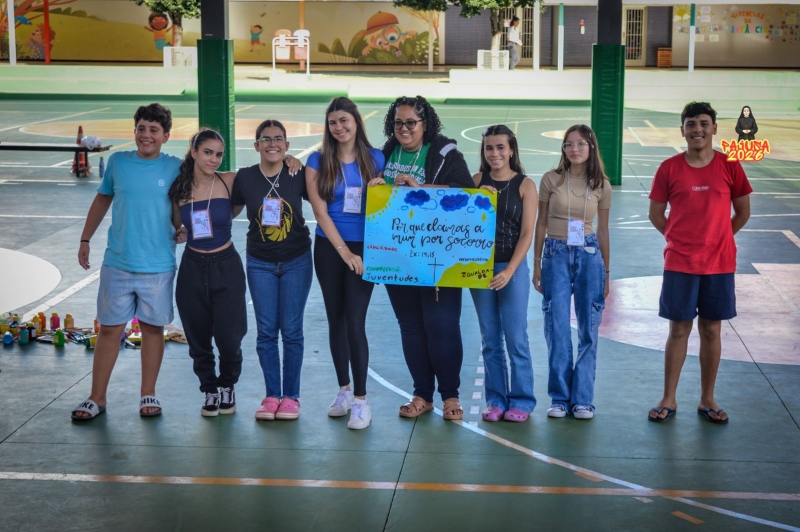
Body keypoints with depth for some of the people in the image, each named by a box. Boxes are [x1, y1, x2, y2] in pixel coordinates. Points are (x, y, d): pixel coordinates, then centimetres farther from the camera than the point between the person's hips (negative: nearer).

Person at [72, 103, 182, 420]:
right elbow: (102, 200, 15)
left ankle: (148, 395, 22)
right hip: (117, 264, 1)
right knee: (110, 329, 4)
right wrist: (85, 240, 15)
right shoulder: (118, 162, 2)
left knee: (152, 327, 9)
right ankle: (97, 398, 12)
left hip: (158, 266, -1)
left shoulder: (174, 168, -2)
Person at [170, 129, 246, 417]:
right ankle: (209, 390, 29)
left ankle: (227, 386, 24)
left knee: (228, 337, -4)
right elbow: (177, 228, 12)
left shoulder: (229, 181, -6)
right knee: (198, 339, 8)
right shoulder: (179, 189, 0)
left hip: (226, 267, -2)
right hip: (193, 268, 2)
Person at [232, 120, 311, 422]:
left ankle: (291, 396, 13)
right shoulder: (245, 177, -3)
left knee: (291, 330, 3)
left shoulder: (299, 176, -6)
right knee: (266, 331, 4)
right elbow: (230, 212, 9)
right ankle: (271, 395, 14)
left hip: (296, 261, -1)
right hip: (260, 263, 1)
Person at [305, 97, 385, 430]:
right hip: (330, 249, 2)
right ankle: (344, 390, 24)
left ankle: (361, 400, -3)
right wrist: (344, 251, -12)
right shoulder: (318, 162, 0)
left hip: (364, 248, -2)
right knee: (336, 320, 10)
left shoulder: (375, 159, 1)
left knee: (355, 321, -9)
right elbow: (320, 211, -6)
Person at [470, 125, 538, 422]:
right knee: (490, 339, 8)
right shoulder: (477, 181, 6)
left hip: (512, 267, -3)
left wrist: (509, 271, -14)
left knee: (516, 338, -2)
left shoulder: (525, 185, -2)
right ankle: (495, 400, 15)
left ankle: (521, 401, 8)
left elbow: (526, 234, -6)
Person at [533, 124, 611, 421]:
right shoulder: (551, 180, 0)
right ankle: (559, 398, 8)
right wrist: (537, 264, 3)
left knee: (588, 329, 2)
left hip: (588, 255, 1)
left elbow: (603, 230, 10)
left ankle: (582, 399, 9)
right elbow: (541, 224, 5)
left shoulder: (601, 185, 4)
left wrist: (606, 273, 11)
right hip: (556, 255, -1)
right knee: (557, 328, -1)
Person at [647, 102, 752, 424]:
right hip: (679, 264, -1)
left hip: (719, 264, 1)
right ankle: (669, 399, 14)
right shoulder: (669, 168, -2)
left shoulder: (730, 167, -1)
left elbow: (743, 212, 7)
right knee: (678, 330, 4)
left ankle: (707, 400, 19)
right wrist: (681, 239, 2)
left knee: (711, 330, 7)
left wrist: (716, 239, 4)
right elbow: (656, 214, 5)